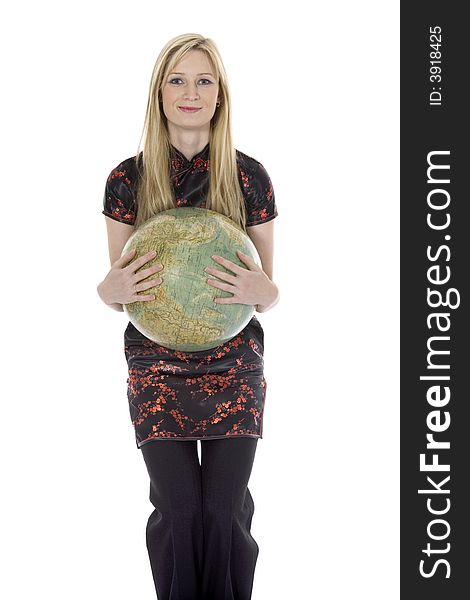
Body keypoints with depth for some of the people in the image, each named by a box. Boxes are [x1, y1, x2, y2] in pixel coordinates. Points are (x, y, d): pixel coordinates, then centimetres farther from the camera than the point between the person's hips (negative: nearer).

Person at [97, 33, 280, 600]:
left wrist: (262, 291, -18)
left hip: (234, 367, 0)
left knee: (226, 510, -1)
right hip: (154, 367, 0)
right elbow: (117, 289, 7)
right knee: (177, 509, -2)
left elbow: (269, 289, 5)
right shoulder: (128, 179, 0)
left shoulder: (250, 177, -1)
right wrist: (109, 290, -16)